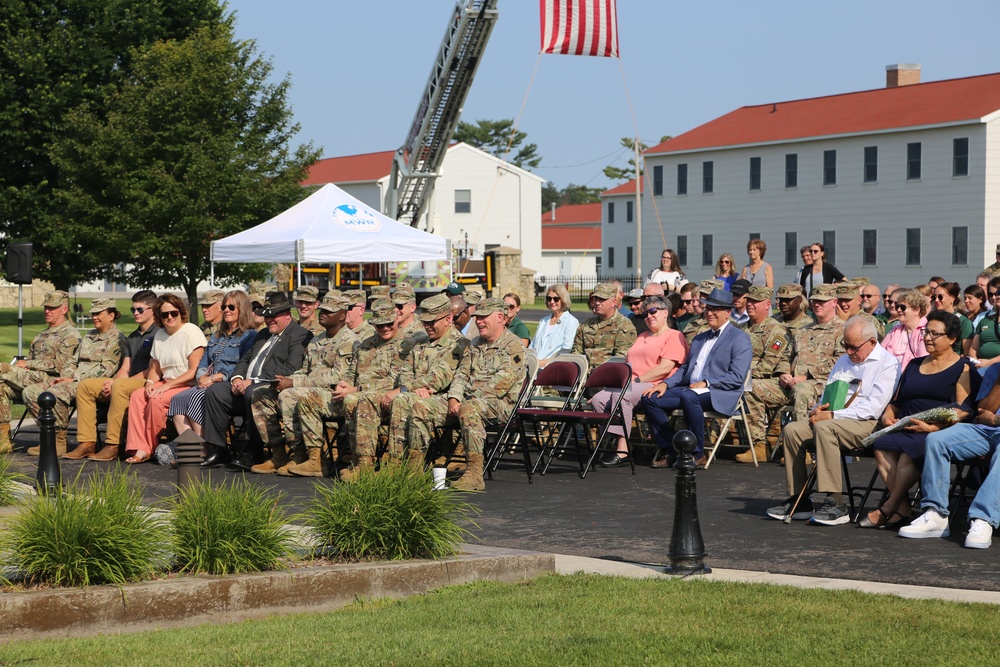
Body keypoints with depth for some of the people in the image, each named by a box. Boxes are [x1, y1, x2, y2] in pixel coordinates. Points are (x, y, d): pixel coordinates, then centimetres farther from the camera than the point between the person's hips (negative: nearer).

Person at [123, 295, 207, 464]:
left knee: (157, 400, -29)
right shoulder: (160, 335, 14)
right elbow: (155, 368, 19)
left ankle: (149, 447, -13)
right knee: (137, 396, -17)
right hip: (166, 384, 7)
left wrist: (168, 386, -19)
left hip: (188, 386, -7)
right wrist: (149, 382, -4)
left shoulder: (191, 332, -9)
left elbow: (194, 371, -16)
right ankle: (139, 449, -21)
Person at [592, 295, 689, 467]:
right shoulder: (641, 337, 31)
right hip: (629, 385, 8)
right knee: (598, 399, -19)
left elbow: (665, 369, -10)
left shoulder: (674, 336, 3)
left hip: (654, 386, -8)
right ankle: (613, 442, -20)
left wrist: (637, 380, -14)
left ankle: (623, 451, -36)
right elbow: (629, 363, 25)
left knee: (621, 395, -35)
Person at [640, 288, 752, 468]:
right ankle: (668, 450, -3)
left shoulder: (740, 338, 0)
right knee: (649, 399, -10)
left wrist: (706, 383, -18)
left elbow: (737, 377, -11)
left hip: (719, 395, -8)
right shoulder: (699, 338, 26)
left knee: (688, 397, -39)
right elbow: (685, 369, 24)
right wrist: (666, 383, 5)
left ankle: (697, 454, -27)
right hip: (689, 389, 8)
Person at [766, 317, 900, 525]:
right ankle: (798, 500, -11)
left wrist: (832, 415, -19)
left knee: (824, 428, -34)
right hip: (835, 419, 8)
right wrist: (819, 410, 0)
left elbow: (874, 406, -16)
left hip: (869, 424, -8)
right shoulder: (843, 361, 23)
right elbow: (828, 395, 26)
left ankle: (836, 504, -35)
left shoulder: (887, 364, -4)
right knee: (791, 430, -13)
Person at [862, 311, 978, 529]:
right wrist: (887, 415, 4)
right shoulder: (914, 365, 25)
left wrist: (933, 427, -21)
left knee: (909, 451, -35)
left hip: (940, 433, -6)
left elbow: (964, 409, -8)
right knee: (882, 447, -27)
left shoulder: (963, 368, 5)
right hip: (904, 429, 6)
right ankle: (903, 510, -30)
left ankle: (888, 510, -24)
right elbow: (896, 401, 27)